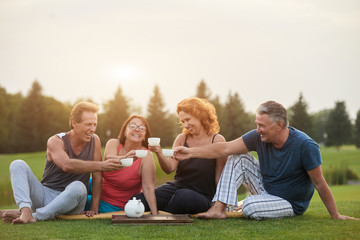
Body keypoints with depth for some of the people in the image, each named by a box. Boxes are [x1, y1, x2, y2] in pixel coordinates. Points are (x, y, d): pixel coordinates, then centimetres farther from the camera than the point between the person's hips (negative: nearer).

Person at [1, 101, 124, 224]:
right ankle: (26, 212, -40)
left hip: (71, 201, 0)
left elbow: (97, 176, 1)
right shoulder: (56, 141, -8)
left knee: (78, 187, -36)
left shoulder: (94, 141, 2)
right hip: (45, 195, 1)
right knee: (17, 164, -17)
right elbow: (67, 165, -29)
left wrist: (95, 205, -10)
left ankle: (36, 215, -34)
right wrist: (101, 165, -36)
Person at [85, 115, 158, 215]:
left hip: (118, 207, -4)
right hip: (99, 194, 4)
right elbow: (109, 159, -29)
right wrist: (124, 158, -52)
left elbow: (148, 188, -22)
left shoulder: (146, 156, -16)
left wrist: (155, 215, -34)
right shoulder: (113, 143, -6)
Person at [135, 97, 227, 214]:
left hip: (202, 195, -3)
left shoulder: (217, 140, -6)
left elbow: (220, 176, -4)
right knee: (138, 200, -21)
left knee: (184, 197, -39)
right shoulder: (182, 139, 7)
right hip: (176, 187, 3)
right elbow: (170, 168, -4)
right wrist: (159, 154, -23)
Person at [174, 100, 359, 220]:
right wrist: (191, 152, -18)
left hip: (291, 204, -6)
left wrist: (335, 216, -13)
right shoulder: (259, 137, -12)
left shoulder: (305, 146, -27)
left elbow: (320, 184, -20)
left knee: (250, 207, -33)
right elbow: (225, 149, -12)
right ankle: (218, 209, -17)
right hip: (265, 189, 6)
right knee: (238, 158, -10)